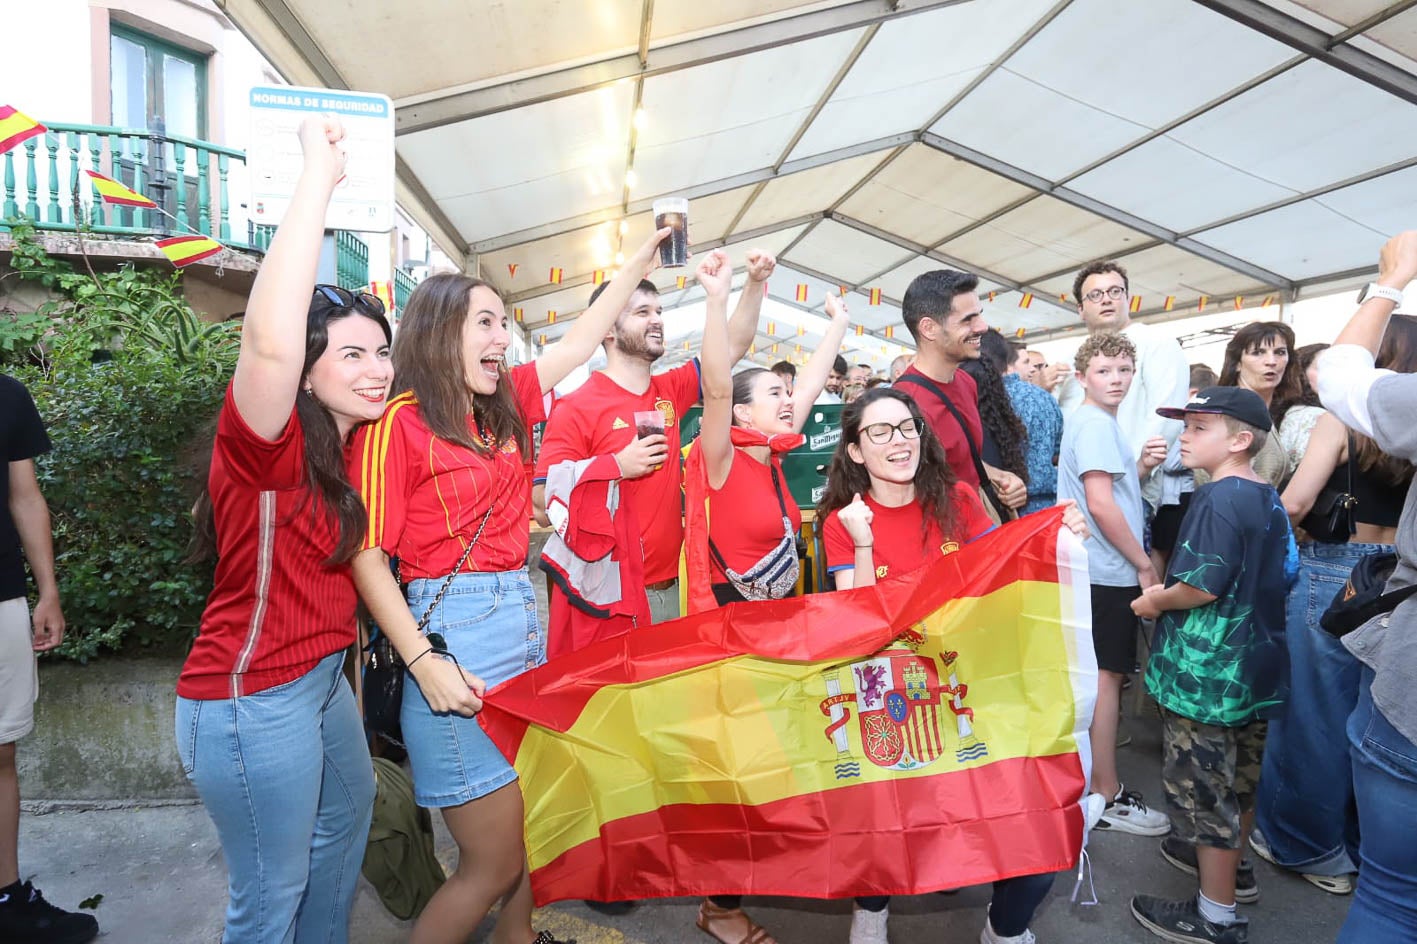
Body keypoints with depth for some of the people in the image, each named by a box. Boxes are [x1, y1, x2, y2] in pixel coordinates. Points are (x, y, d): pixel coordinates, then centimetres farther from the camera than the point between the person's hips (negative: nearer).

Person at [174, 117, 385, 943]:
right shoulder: (267, 444, -23)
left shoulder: (341, 445, 3)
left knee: (350, 808, 28)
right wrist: (319, 174, -38)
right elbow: (270, 342, -42)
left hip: (320, 675, 10)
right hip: (252, 696, -9)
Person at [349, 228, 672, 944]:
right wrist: (425, 662, -18)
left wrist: (643, 255, 22)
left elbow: (582, 339, 19)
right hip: (458, 630, -7)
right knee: (493, 866, 1)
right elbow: (368, 556, -10)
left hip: (523, 619, 7)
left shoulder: (503, 407, 11)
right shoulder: (397, 423, -9)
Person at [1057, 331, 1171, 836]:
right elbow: (1101, 504, -21)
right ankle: (1107, 798, 9)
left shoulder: (1095, 421, 15)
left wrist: (1142, 465, 0)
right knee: (1106, 678, -2)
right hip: (1108, 571, -10)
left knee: (1098, 676, 17)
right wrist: (1144, 563, -13)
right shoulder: (1096, 423, -15)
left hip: (1100, 569, 10)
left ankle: (1094, 781, 30)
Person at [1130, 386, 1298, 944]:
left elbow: (1202, 586, -26)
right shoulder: (1270, 499, 8)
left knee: (1203, 785, 4)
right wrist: (1173, 592, 14)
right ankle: (1232, 865, 44)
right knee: (1238, 775, 25)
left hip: (1206, 672, -9)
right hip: (1255, 663, 9)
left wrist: (1157, 601, -7)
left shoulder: (1217, 499, -20)